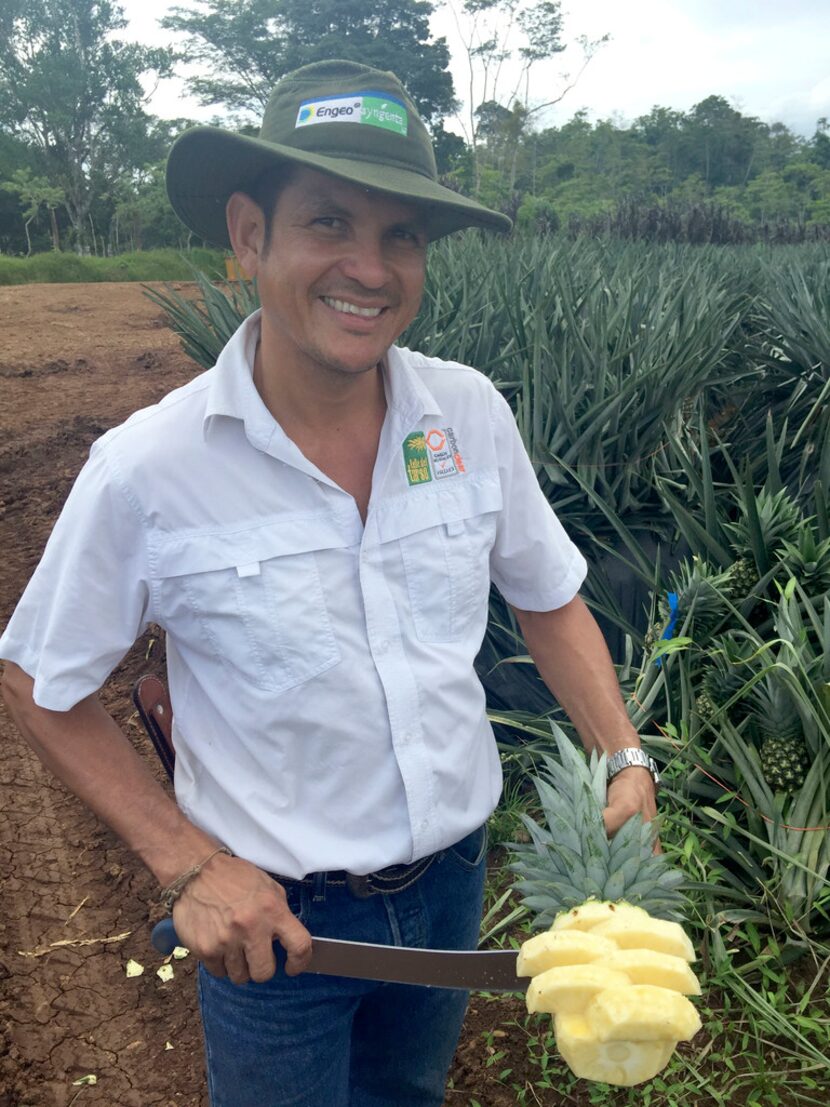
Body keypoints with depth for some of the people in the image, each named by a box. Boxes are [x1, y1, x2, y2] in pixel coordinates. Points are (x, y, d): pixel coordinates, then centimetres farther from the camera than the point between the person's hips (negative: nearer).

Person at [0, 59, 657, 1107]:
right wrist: (186, 864, -15)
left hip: (453, 875, 4)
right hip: (272, 914, -3)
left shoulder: (472, 413, -12)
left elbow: (548, 597, 2)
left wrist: (625, 762, -9)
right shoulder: (144, 471, -22)